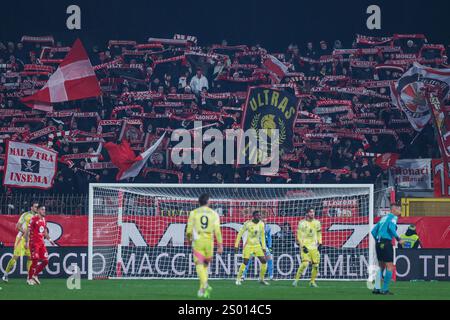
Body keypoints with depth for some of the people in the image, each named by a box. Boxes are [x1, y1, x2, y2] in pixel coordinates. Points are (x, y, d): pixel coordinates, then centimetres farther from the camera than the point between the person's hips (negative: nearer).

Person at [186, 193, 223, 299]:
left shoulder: (193, 213, 2)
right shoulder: (214, 214, 4)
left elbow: (189, 230, 1)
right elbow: (217, 231, -1)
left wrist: (189, 238, 22)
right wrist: (220, 246, 2)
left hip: (197, 242, -2)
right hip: (209, 242, 2)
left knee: (199, 265, -8)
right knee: (205, 265, 17)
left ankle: (205, 285, -31)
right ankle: (202, 289, 16)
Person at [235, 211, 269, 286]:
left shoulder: (261, 224, 2)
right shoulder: (248, 224, -13)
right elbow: (240, 234, -6)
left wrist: (263, 247, 10)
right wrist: (236, 245, -7)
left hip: (257, 245, 5)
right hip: (248, 245, -5)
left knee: (264, 261, -5)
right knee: (245, 262, -14)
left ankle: (261, 279, 9)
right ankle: (238, 279, -2)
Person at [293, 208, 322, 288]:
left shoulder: (317, 223, 8)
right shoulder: (302, 223, -5)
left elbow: (319, 233, 20)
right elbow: (299, 236, -4)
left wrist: (320, 243, 7)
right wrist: (303, 246, -12)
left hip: (314, 246, 5)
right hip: (305, 246, -5)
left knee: (316, 265, -1)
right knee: (305, 263, -19)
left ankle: (312, 281, 14)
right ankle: (296, 279, -9)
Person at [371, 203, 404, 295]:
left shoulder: (383, 218, 21)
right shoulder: (393, 217, -3)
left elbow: (373, 231, 21)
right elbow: (391, 228, -23)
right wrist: (398, 239, -18)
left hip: (378, 243, 8)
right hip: (386, 243, -8)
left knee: (381, 266, 16)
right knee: (390, 266, -4)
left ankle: (377, 288, 11)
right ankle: (385, 289, -6)